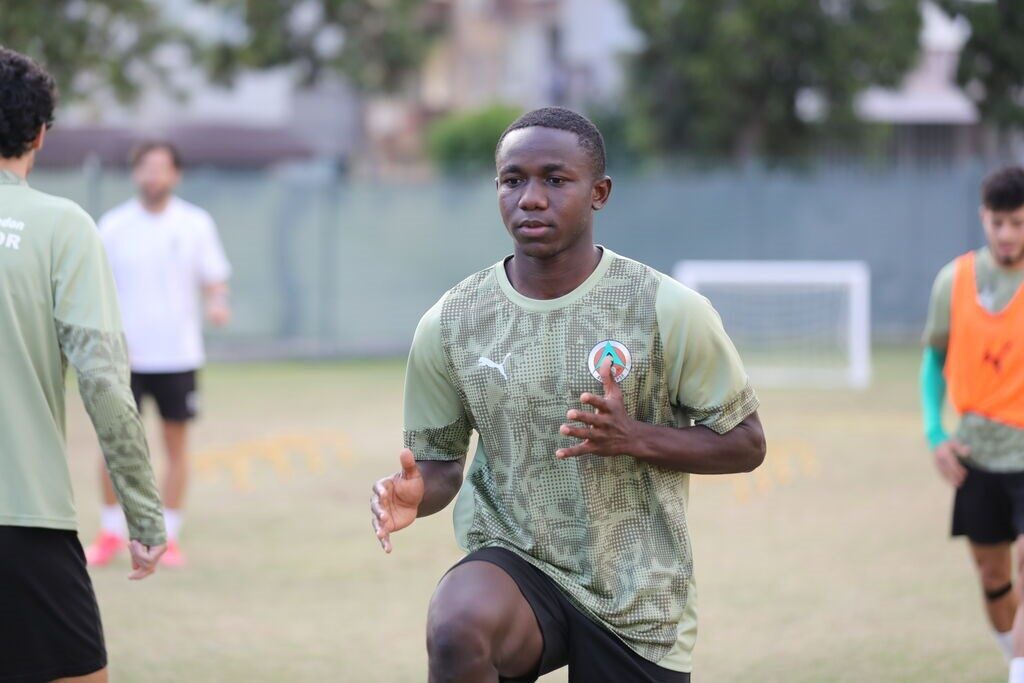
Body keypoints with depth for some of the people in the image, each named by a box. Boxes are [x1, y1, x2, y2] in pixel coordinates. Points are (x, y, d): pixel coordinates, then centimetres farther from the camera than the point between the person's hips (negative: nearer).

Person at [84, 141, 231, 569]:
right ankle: (111, 533, 13)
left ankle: (168, 537, 11)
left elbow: (214, 278, 5)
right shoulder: (113, 226, 1)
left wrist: (217, 303, -17)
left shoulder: (195, 224, 2)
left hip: (178, 354, 0)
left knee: (176, 445, 2)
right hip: (126, 355, 0)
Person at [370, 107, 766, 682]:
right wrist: (416, 493, -16)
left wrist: (635, 438, -19)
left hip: (638, 606, 0)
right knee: (455, 632, -34)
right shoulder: (449, 326, -2)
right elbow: (441, 457, 9)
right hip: (515, 565, 0)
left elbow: (746, 444, -1)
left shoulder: (668, 311, -8)